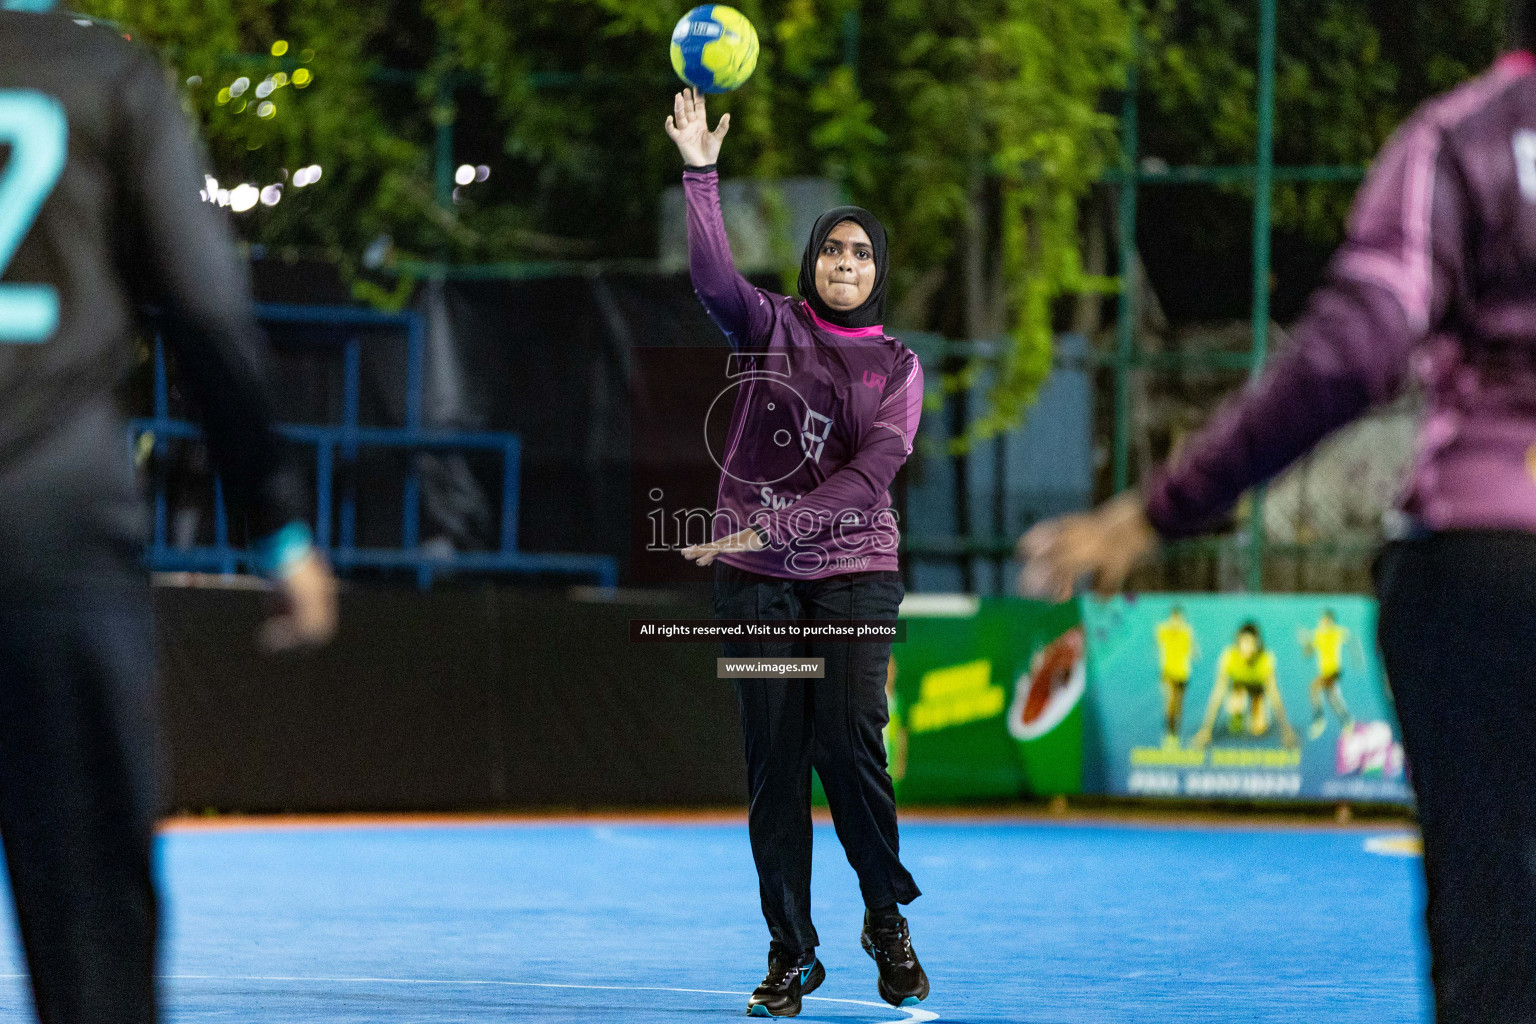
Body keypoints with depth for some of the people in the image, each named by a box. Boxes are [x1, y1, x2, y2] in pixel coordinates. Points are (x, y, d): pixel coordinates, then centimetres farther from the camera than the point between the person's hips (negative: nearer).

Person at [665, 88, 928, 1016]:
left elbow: (873, 471, -8)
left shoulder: (898, 367, 5)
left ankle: (888, 918, 7)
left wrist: (774, 524, -19)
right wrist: (701, 174, -27)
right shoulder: (770, 327, 5)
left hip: (855, 569, 0)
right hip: (756, 577, 0)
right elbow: (714, 276, -15)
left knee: (850, 740, -13)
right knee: (774, 757, -1)